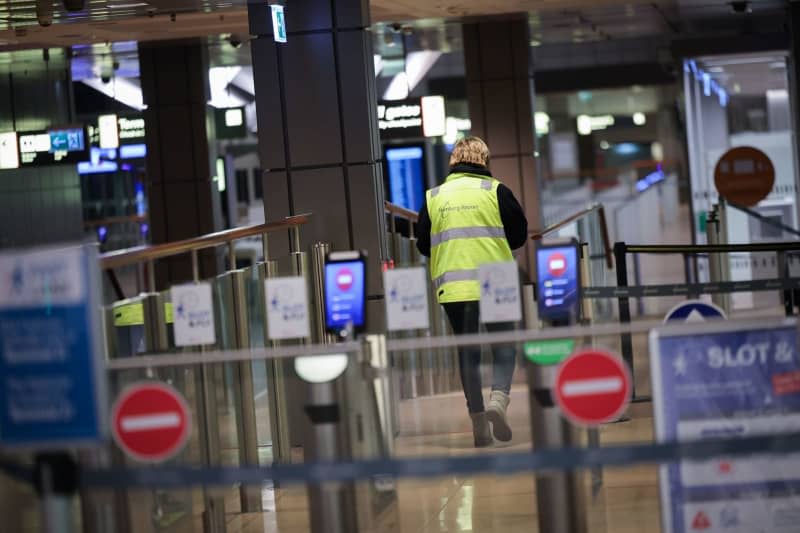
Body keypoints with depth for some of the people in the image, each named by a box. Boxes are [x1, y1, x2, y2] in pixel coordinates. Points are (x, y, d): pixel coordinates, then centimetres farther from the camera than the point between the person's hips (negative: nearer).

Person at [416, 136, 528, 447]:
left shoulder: (433, 197, 6)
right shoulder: (495, 191, -1)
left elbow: (423, 245, 10)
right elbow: (519, 235, 4)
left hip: (452, 287, 2)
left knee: (467, 352, 10)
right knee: (503, 347, 8)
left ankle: (478, 422, 8)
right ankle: (498, 399, -16)